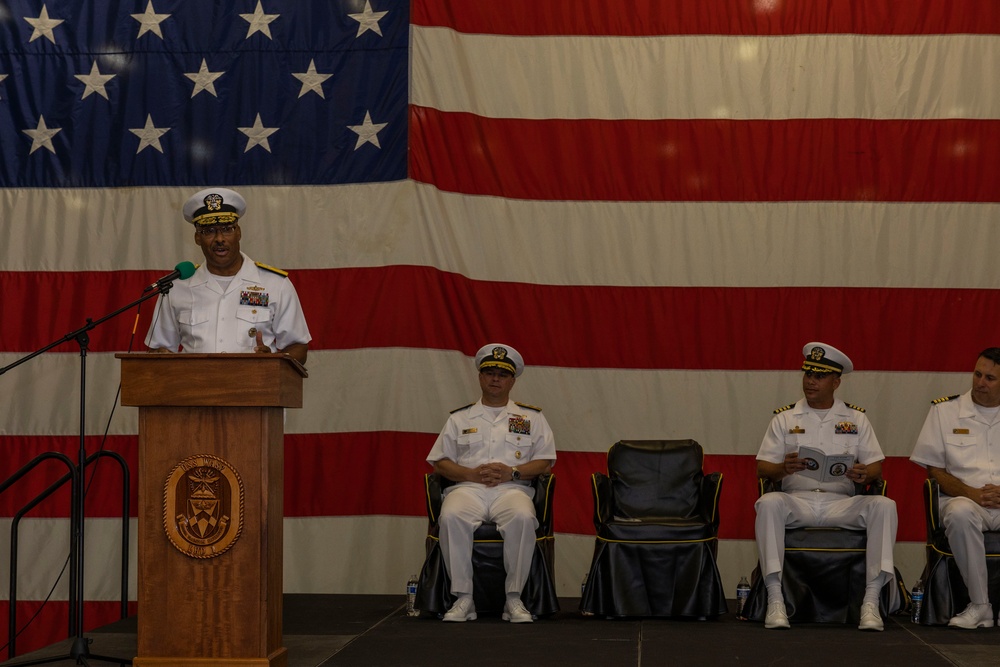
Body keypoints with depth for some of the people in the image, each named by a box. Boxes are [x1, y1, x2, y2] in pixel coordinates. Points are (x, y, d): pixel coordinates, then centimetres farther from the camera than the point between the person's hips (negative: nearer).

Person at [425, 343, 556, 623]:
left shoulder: (532, 417, 20)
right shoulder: (459, 418, 21)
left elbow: (545, 461, 11)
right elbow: (440, 461, 14)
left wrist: (512, 472, -7)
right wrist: (471, 473, -5)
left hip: (512, 488, -1)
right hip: (467, 487, 1)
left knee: (523, 518, -37)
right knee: (451, 517, -35)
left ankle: (514, 598, -25)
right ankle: (463, 598, -27)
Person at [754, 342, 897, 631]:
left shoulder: (856, 418, 16)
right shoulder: (784, 418, 13)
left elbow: (876, 466, 10)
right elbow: (762, 468, 6)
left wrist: (864, 474, -15)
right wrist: (783, 468, -17)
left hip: (842, 503, 1)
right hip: (797, 500, -1)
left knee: (884, 505, -28)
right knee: (769, 503, -34)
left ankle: (871, 601, -28)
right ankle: (775, 599, -33)